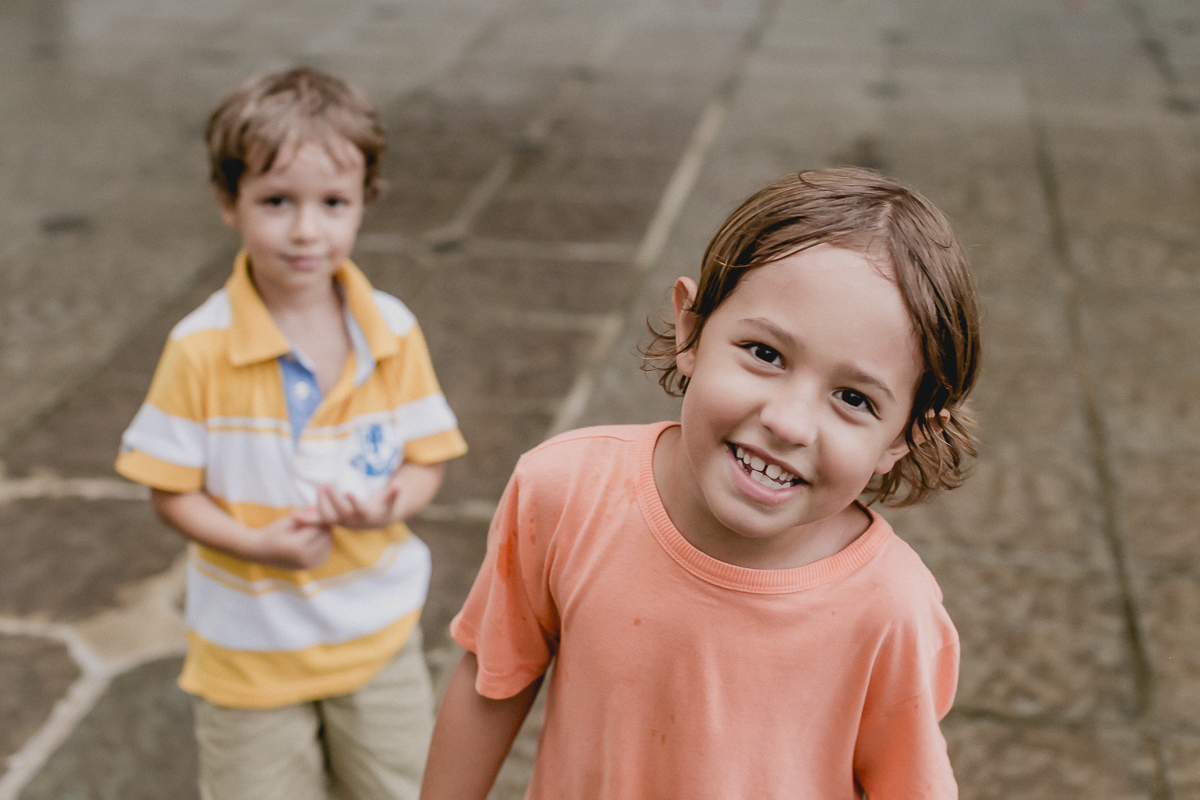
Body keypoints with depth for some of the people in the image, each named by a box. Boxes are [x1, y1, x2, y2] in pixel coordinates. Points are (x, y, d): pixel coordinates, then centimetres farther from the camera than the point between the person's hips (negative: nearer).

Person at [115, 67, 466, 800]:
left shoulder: (395, 333, -10)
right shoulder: (201, 349, -17)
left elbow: (426, 459, -2)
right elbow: (172, 491, -10)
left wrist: (388, 506, -23)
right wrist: (257, 543, -25)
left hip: (377, 628, 2)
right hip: (251, 643, -2)